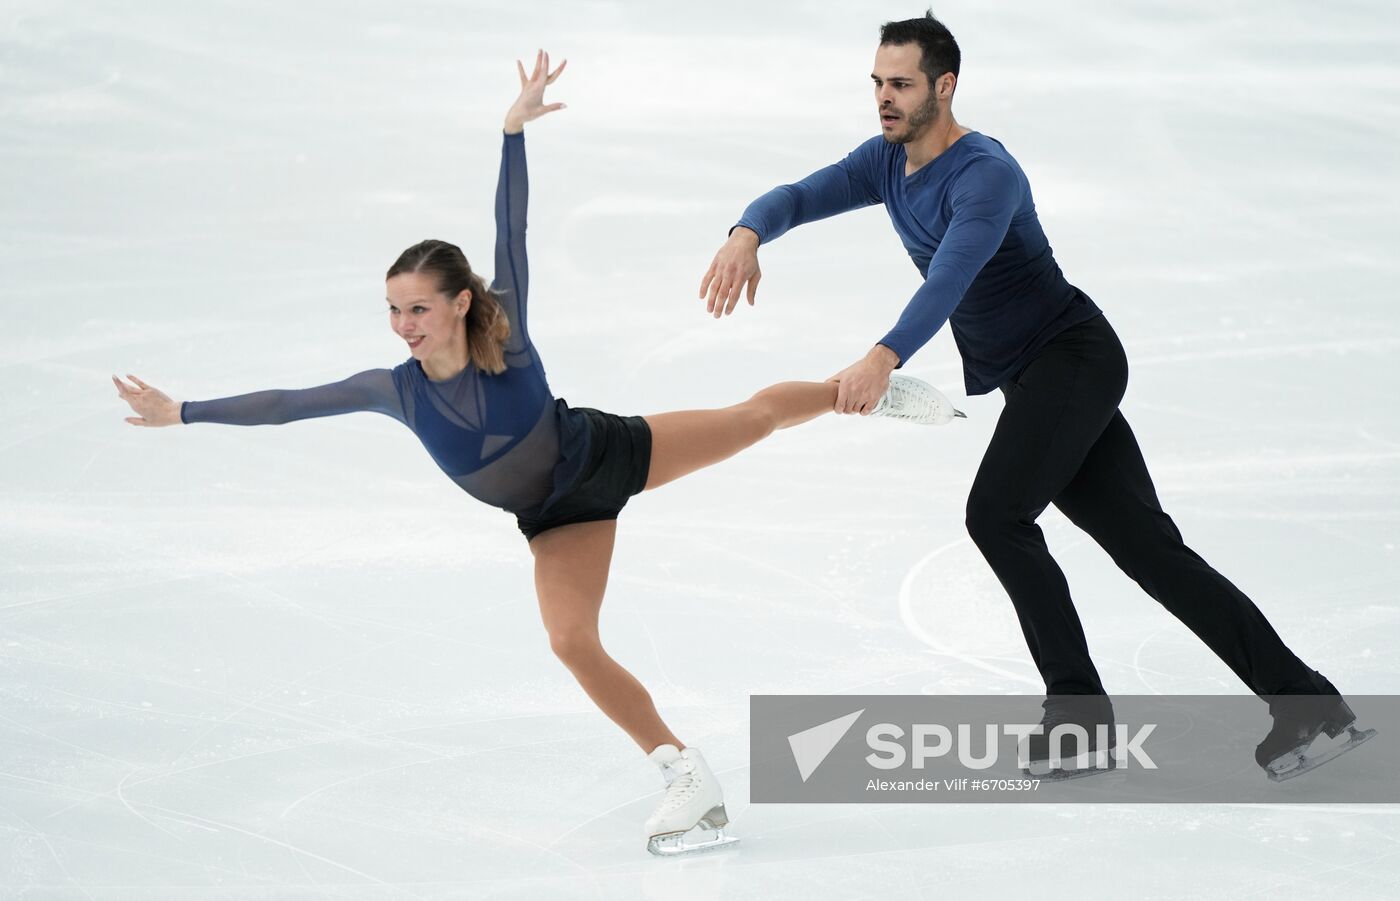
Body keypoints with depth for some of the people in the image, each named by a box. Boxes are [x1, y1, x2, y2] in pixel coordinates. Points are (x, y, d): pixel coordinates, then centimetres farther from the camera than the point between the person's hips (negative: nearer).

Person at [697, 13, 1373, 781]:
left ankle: (1079, 709, -13)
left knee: (996, 512, -22)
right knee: (1147, 546, 1)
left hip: (1074, 355, -9)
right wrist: (746, 235, -26)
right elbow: (796, 199, -2)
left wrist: (886, 357, -52)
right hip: (1035, 380, 9)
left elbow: (950, 279, -36)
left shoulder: (986, 174, -20)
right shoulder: (885, 164, 7)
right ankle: (1303, 700, -2)